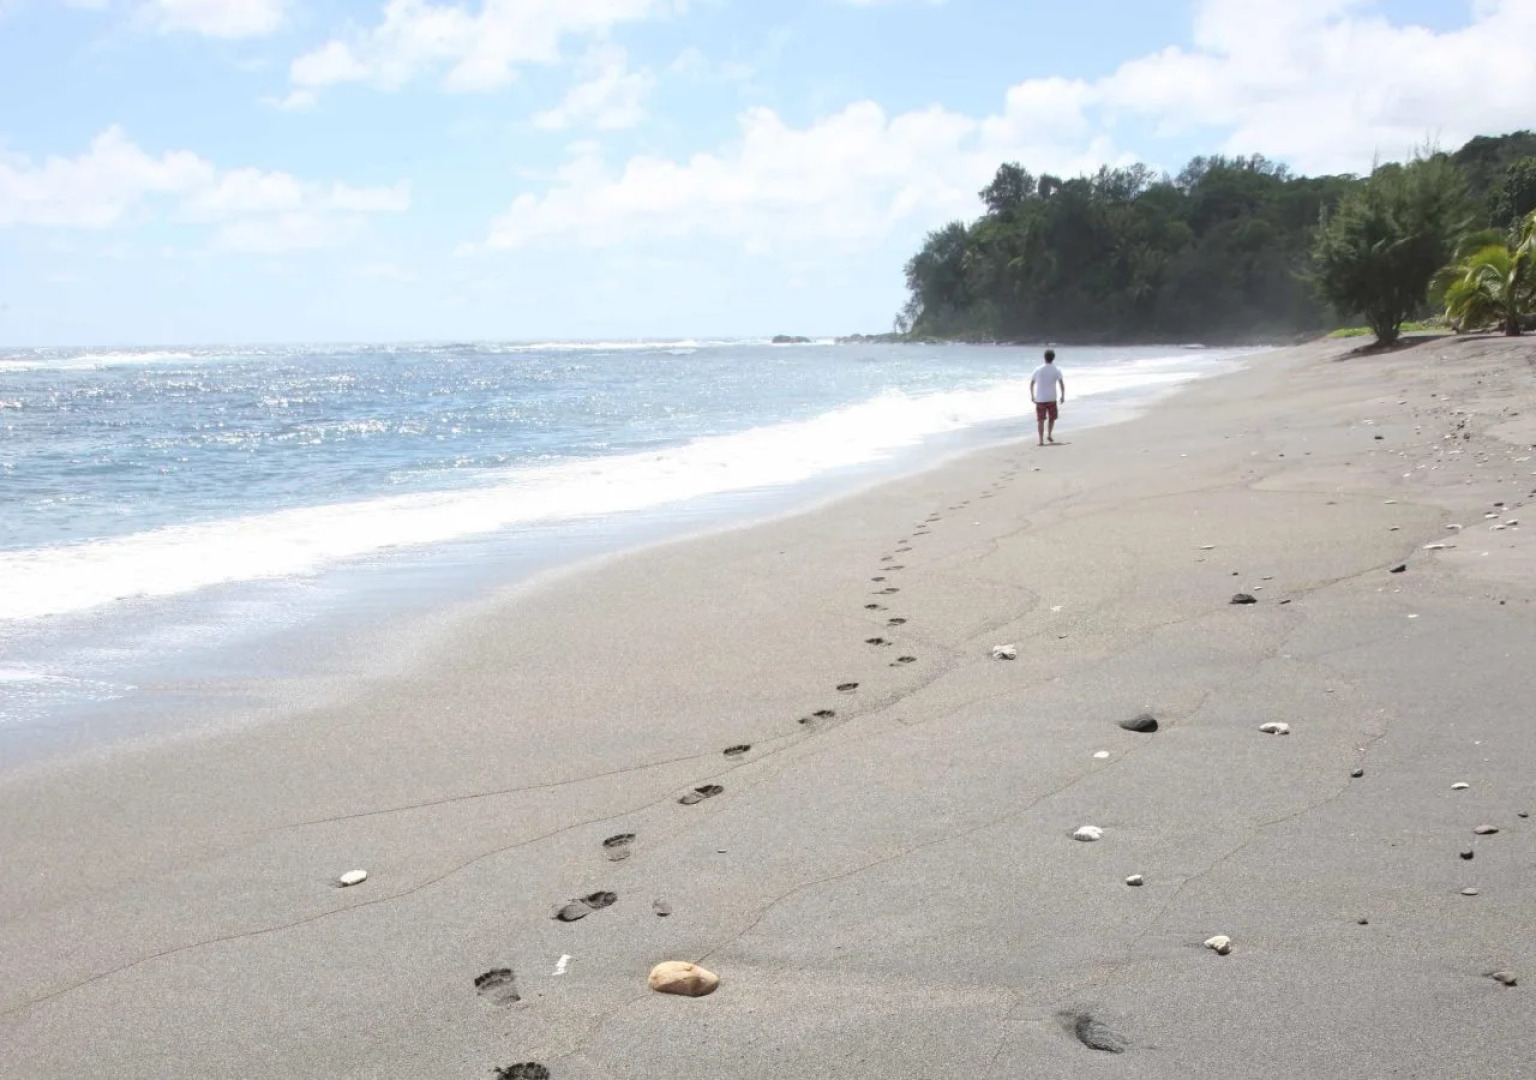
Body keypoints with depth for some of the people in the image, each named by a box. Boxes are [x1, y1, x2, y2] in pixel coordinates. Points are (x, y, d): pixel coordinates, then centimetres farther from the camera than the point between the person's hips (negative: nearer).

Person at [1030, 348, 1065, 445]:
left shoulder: (1038, 369, 0)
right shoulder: (1057, 370, -3)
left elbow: (1031, 384, 4)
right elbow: (1061, 384, -8)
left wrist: (1032, 396, 16)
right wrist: (1063, 396, 2)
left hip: (1040, 399, 0)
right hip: (1052, 398, 0)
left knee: (1040, 420, 3)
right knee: (1052, 417, 21)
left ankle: (1041, 440, -2)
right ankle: (1049, 435, 20)